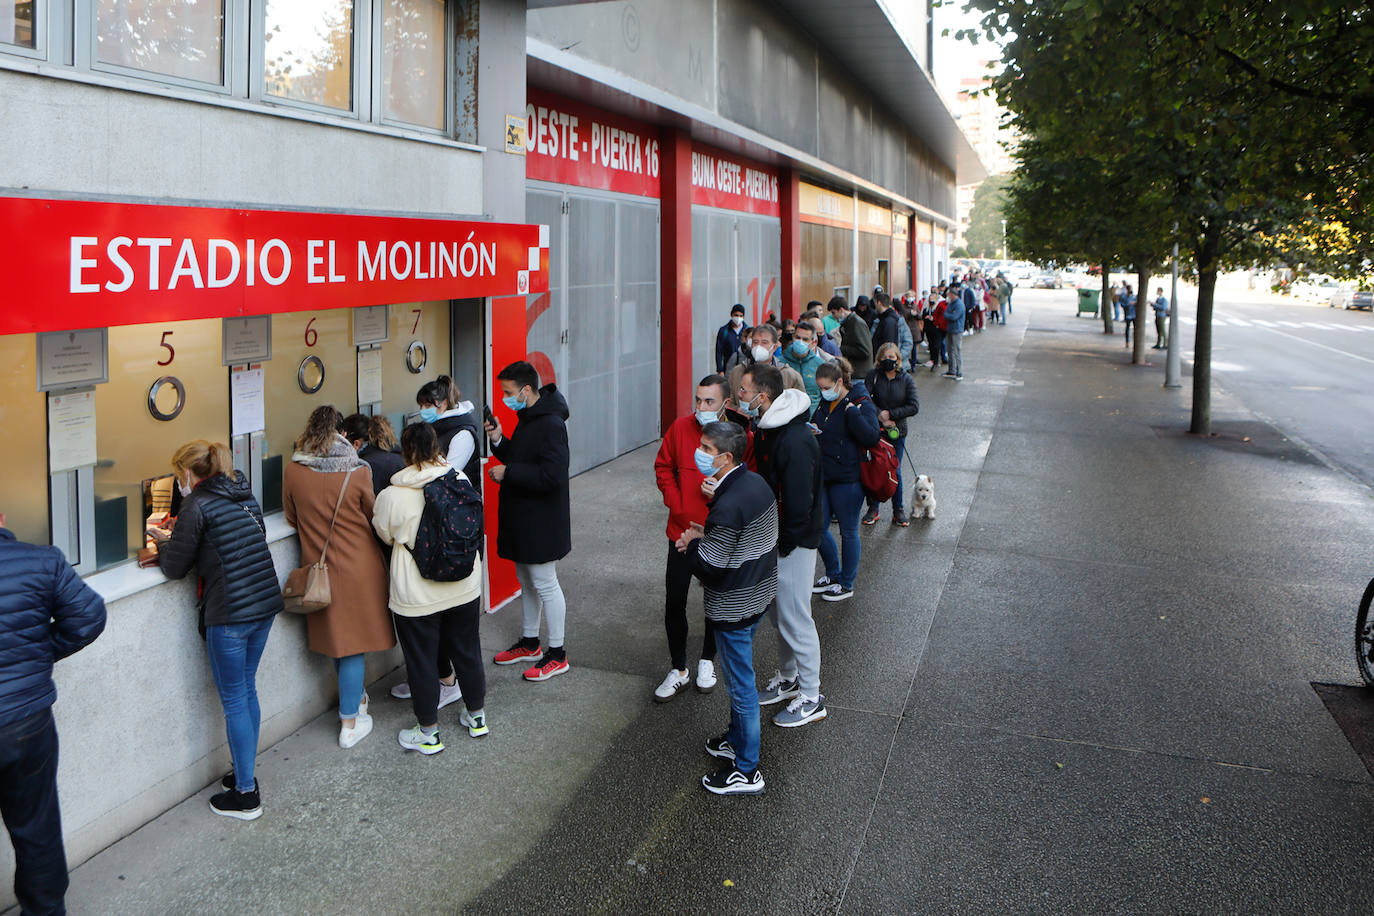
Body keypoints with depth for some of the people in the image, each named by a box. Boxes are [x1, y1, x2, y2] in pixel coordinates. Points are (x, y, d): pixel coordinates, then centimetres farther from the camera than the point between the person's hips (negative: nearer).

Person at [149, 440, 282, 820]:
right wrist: (179, 536, 21)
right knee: (247, 690, 19)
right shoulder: (244, 495, 11)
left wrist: (164, 542, 14)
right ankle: (246, 774, 30)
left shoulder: (197, 506, -12)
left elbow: (174, 567, -7)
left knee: (234, 700, 3)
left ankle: (246, 795, 12)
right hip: (266, 603, 8)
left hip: (230, 614, -8)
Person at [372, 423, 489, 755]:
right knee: (466, 650, 20)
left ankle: (428, 733, 23)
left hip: (416, 597, -4)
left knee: (422, 661, 11)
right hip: (464, 587, 4)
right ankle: (476, 716, 35)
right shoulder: (460, 479, -9)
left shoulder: (391, 496, -18)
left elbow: (385, 536, 1)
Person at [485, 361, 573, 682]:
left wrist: (508, 473, -23)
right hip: (522, 520, 10)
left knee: (545, 584, 0)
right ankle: (529, 642, 34)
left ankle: (557, 654, 11)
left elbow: (552, 475, -30)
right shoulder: (527, 419, 10)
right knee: (526, 581, 19)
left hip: (541, 523, -10)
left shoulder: (550, 424, -22)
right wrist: (500, 441, 3)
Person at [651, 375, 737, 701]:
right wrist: (675, 503, -5)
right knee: (674, 602, 4)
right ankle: (678, 670, 21)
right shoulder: (681, 427, -6)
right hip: (683, 531, 2)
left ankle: (707, 661, 37)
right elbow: (663, 466, 6)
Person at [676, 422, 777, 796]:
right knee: (739, 675, 25)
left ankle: (746, 771, 16)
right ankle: (737, 739, 43)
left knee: (740, 684, 3)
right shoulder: (756, 483, 0)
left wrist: (693, 543, -6)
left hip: (734, 606, -9)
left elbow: (710, 566, -25)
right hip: (759, 593, 9)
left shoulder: (729, 506, -29)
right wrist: (706, 534, 2)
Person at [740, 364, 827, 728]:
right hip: (772, 535, 10)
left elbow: (798, 503, -25)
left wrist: (784, 544, -16)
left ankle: (811, 698, 14)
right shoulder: (766, 429, 4)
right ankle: (788, 678, 38)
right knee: (777, 609, 20)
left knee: (794, 616, 0)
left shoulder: (796, 441, -27)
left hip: (793, 543, -9)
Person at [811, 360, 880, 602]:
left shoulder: (861, 404, -10)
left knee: (848, 532, 6)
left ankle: (847, 584, 21)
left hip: (847, 480, -7)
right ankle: (833, 573, 32)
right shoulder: (822, 404, 9)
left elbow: (871, 437, -24)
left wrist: (851, 412, -25)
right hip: (822, 477, 7)